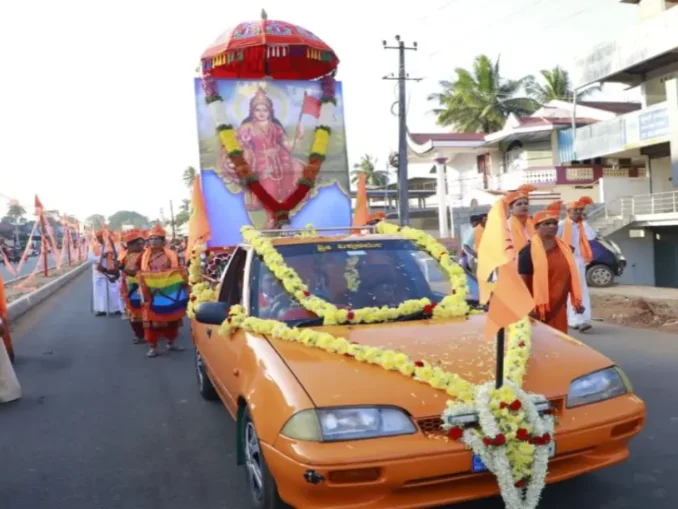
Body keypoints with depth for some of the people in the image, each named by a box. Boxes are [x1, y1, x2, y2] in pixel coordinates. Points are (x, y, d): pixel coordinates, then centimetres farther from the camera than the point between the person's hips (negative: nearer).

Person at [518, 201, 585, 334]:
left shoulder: (564, 248, 11)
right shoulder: (529, 251, -9)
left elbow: (570, 276, 17)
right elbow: (523, 281, -12)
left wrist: (576, 301, 14)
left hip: (559, 309, 6)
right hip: (539, 310, -6)